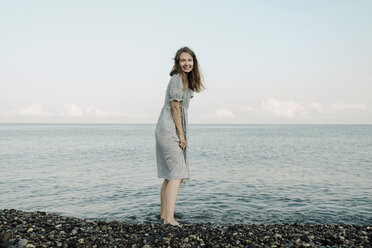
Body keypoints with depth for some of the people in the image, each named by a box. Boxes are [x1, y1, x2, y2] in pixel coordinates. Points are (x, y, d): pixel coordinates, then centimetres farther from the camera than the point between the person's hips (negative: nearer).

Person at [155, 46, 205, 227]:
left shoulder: (186, 80, 19)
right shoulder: (177, 79, -10)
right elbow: (175, 107, -15)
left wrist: (181, 134, 16)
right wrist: (181, 135, -15)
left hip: (167, 131, 10)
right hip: (169, 130, -10)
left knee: (169, 175, 13)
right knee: (177, 173, -14)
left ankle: (164, 214, 22)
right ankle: (170, 217, -16)